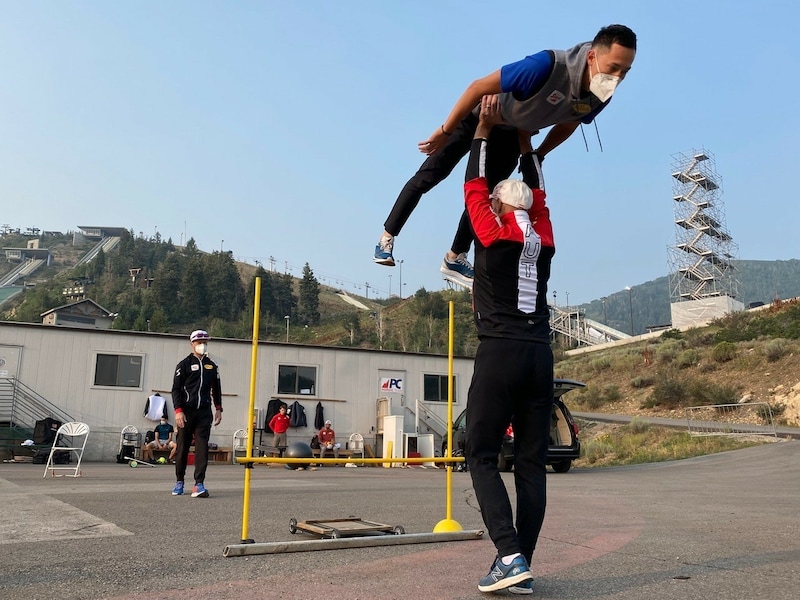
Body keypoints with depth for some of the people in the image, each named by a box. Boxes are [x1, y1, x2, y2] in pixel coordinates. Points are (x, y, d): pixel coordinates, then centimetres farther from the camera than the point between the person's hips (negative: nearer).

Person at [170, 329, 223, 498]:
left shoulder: (212, 366, 14)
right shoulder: (184, 364, 2)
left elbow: (216, 389, 20)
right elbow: (176, 389, -3)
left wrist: (218, 409, 14)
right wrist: (178, 411, -12)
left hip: (204, 412, 3)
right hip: (186, 411, -2)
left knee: (202, 447, -6)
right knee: (182, 447, 5)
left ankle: (199, 484, -8)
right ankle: (179, 481, 20)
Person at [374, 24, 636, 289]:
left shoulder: (599, 96, -21)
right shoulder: (547, 66, -42)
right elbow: (479, 86, -34)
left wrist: (537, 156, 10)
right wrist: (445, 131, -27)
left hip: (513, 134, 5)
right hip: (480, 115, -5)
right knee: (429, 176, -1)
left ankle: (455, 258, 21)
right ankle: (387, 238, 12)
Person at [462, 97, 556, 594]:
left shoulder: (494, 236, -1)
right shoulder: (544, 241, 13)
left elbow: (475, 187, 10)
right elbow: (538, 195, 29)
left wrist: (484, 129, 16)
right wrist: (525, 142, 35)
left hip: (499, 354, -5)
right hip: (541, 356, 5)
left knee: (483, 456, 1)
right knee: (532, 464, 5)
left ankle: (510, 556, -11)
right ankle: (521, 569, 7)